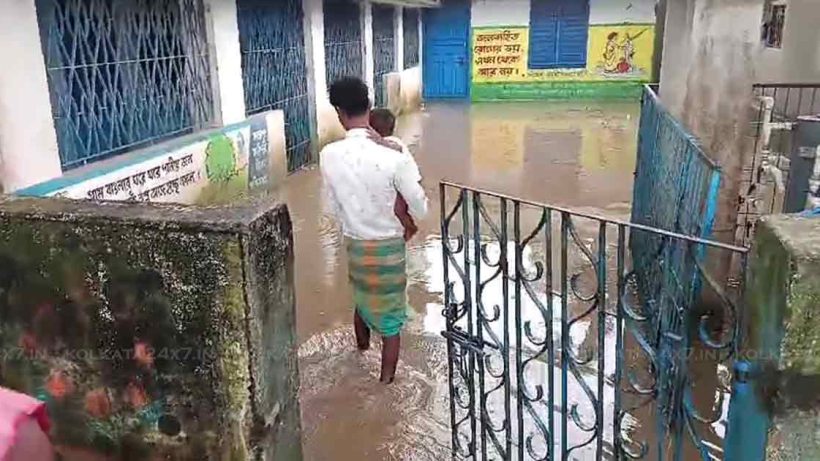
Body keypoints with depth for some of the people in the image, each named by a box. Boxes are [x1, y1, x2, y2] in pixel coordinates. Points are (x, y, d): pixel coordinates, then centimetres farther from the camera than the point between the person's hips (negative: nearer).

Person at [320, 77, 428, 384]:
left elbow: (334, 208, -1)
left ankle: (362, 346, 59)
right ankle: (386, 382, 27)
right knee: (390, 317, 14)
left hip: (354, 244, 4)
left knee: (361, 299, 31)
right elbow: (420, 210, -14)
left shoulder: (329, 155, -13)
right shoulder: (394, 157, -24)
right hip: (389, 247, -4)